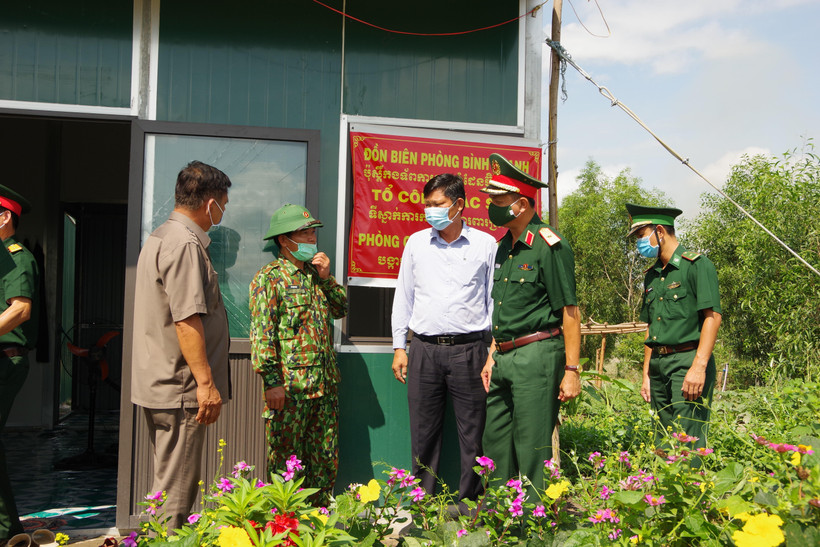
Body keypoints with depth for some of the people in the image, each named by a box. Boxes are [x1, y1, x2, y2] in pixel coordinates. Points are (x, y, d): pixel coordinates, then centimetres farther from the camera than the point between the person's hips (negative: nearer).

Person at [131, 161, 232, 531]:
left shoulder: (160, 237, 17)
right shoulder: (185, 244, -17)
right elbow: (186, 319, -24)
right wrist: (206, 382, -22)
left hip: (159, 385, 11)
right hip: (180, 389, -11)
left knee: (169, 483, 19)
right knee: (176, 490, -4)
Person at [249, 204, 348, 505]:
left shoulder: (315, 273, 16)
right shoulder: (269, 278, -6)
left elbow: (342, 309, 15)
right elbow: (262, 333, -12)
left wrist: (326, 277, 1)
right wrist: (271, 381, -18)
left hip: (325, 382, 7)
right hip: (290, 386, -7)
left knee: (326, 457, 12)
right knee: (285, 459, 2)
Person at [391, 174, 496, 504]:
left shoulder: (485, 244, 4)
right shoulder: (416, 243, 11)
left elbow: (494, 299, 7)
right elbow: (403, 296, 15)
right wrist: (399, 347, 11)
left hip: (469, 349, -2)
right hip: (424, 349, 2)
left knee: (473, 433, 1)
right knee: (423, 431, 6)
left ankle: (469, 502, 14)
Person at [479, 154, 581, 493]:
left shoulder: (550, 246, -11)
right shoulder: (505, 246, 15)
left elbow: (570, 311, -13)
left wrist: (571, 370, -16)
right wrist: (492, 357, 16)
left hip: (537, 356, -9)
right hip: (504, 359, 9)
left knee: (532, 449, -2)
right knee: (495, 442, 13)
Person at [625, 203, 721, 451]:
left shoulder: (697, 265, -5)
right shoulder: (652, 276, 18)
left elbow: (712, 316, -13)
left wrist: (699, 366, -20)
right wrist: (647, 374, 17)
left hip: (687, 361, -7)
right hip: (658, 365, 8)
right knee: (663, 441, 9)